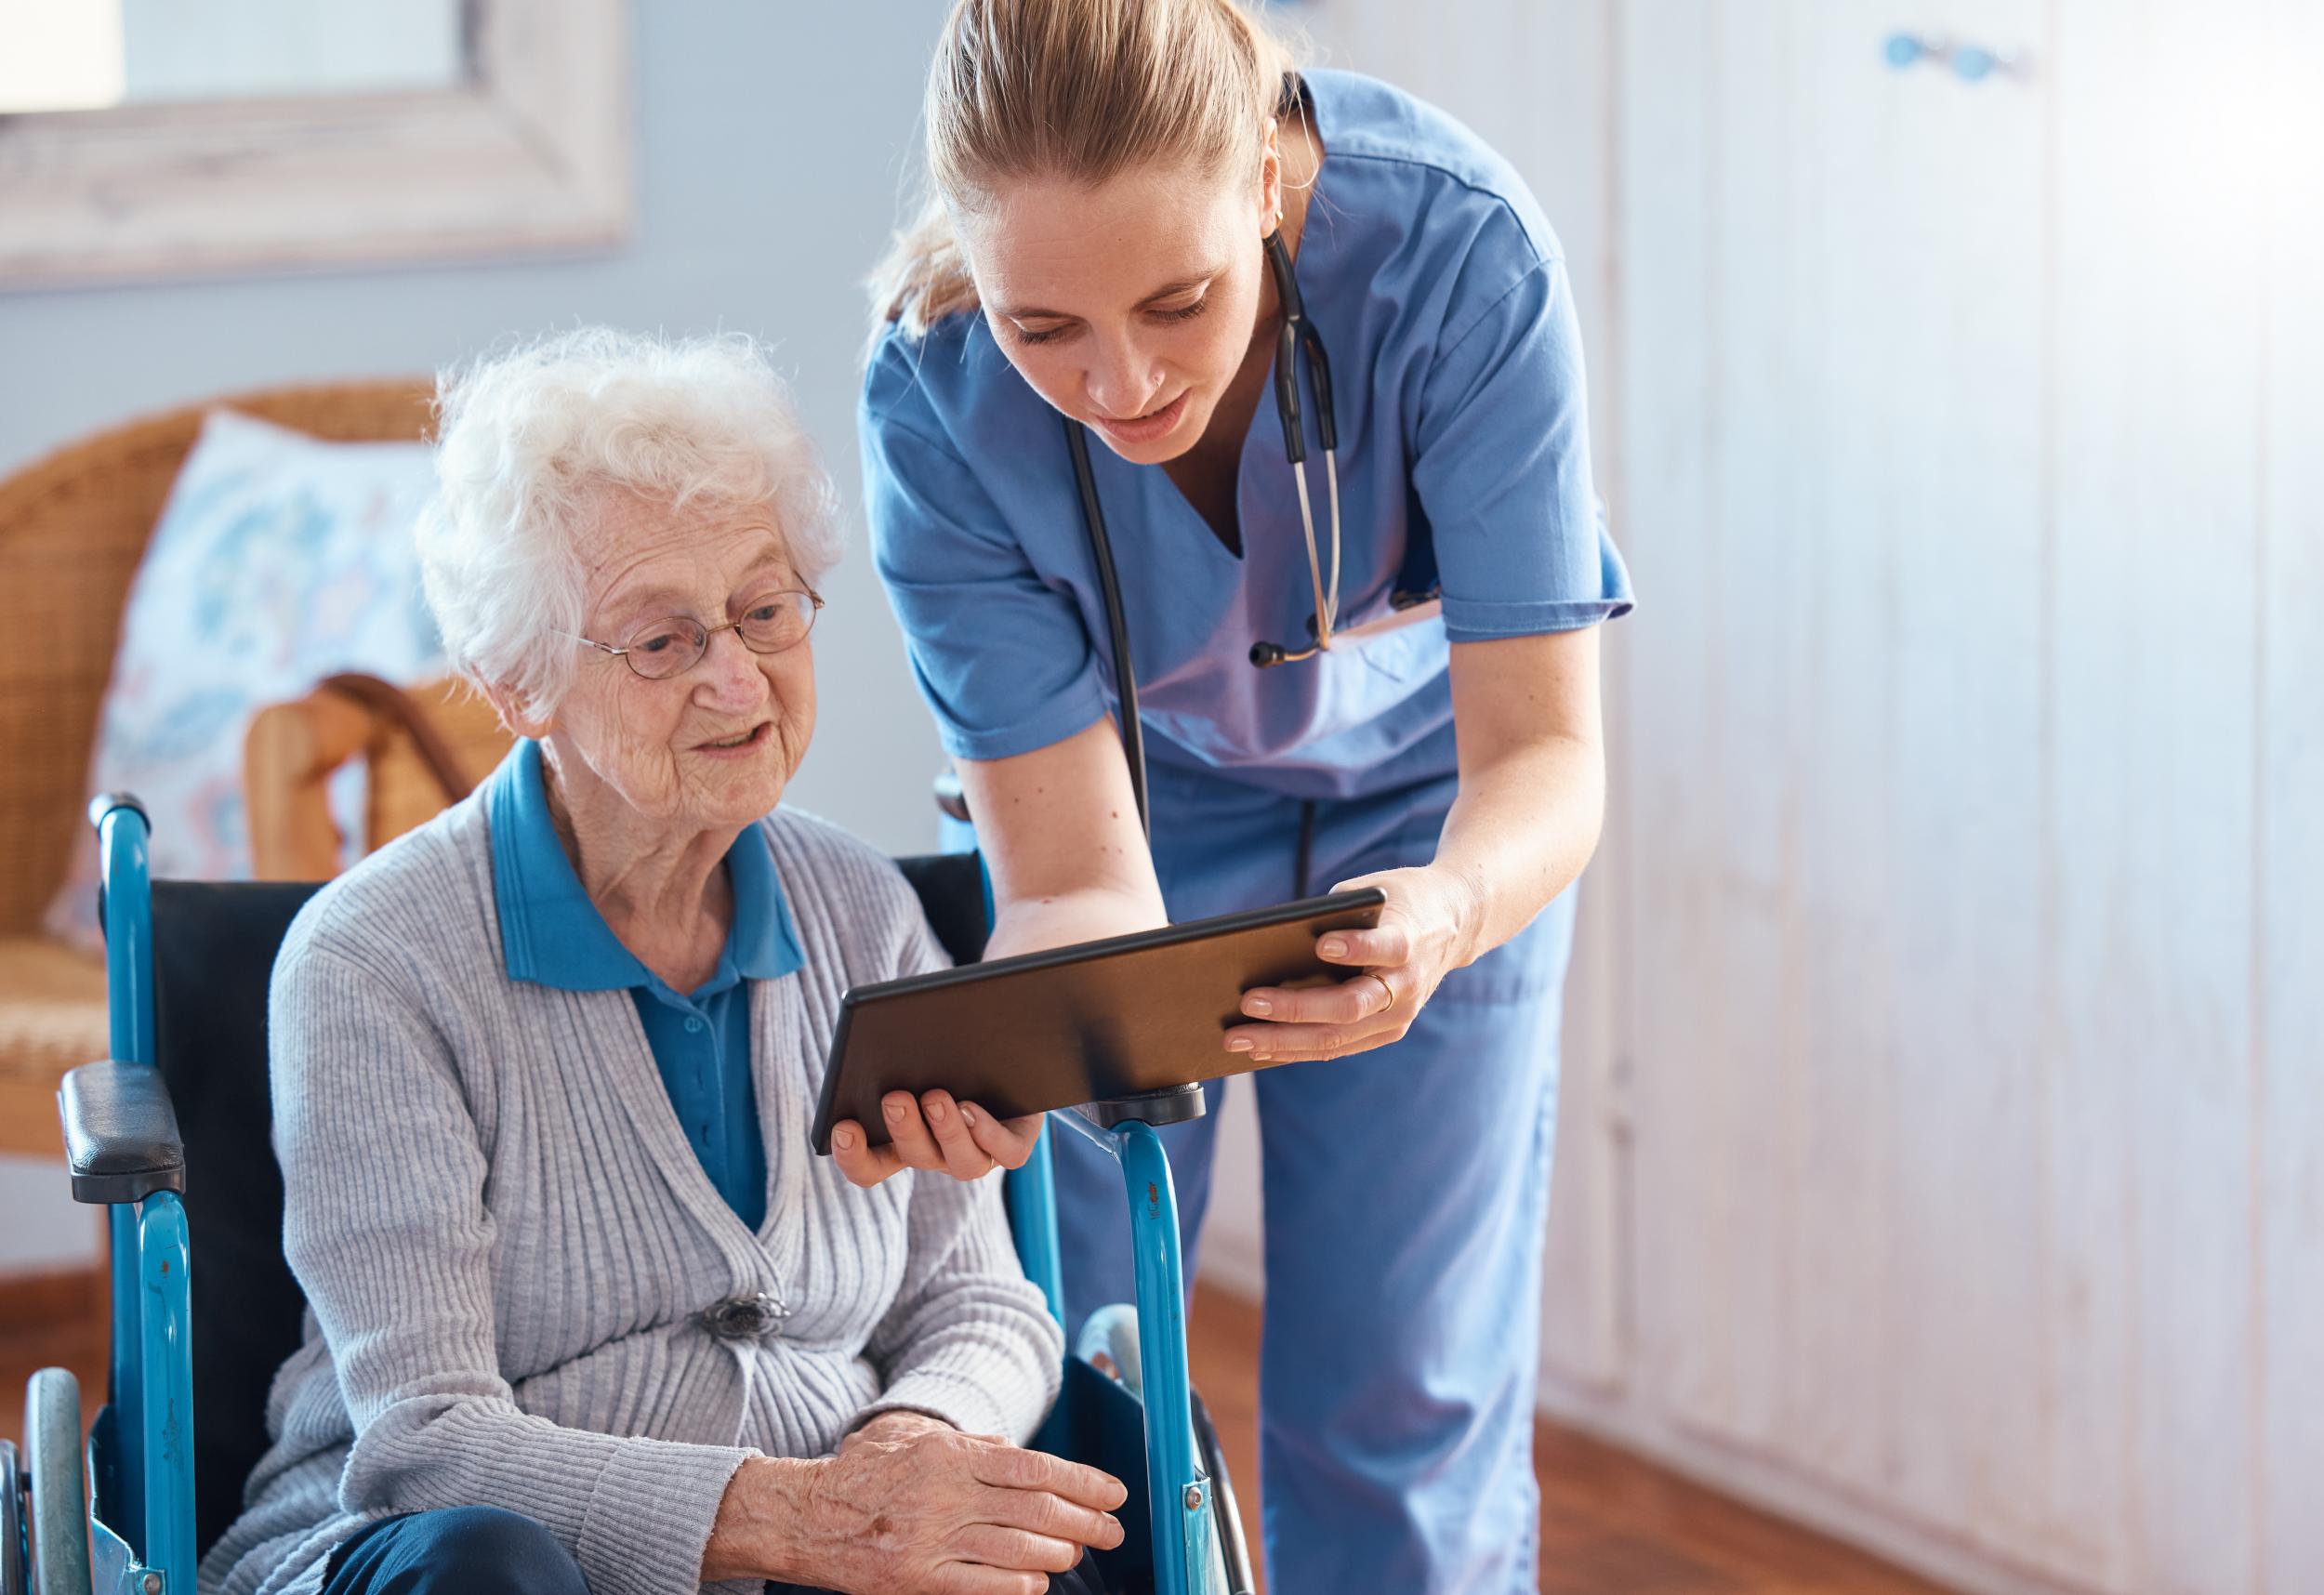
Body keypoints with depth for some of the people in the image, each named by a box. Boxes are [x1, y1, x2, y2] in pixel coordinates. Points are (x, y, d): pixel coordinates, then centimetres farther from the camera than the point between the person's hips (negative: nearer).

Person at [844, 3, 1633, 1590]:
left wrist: (1447, 911, -54)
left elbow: (1544, 752, -31)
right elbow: (1073, 875, -29)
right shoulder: (936, 398, -32)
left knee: (1402, 1399, -2)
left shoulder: (1456, 247, -36)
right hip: (1146, 790, 1)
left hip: (1422, 796, 0)